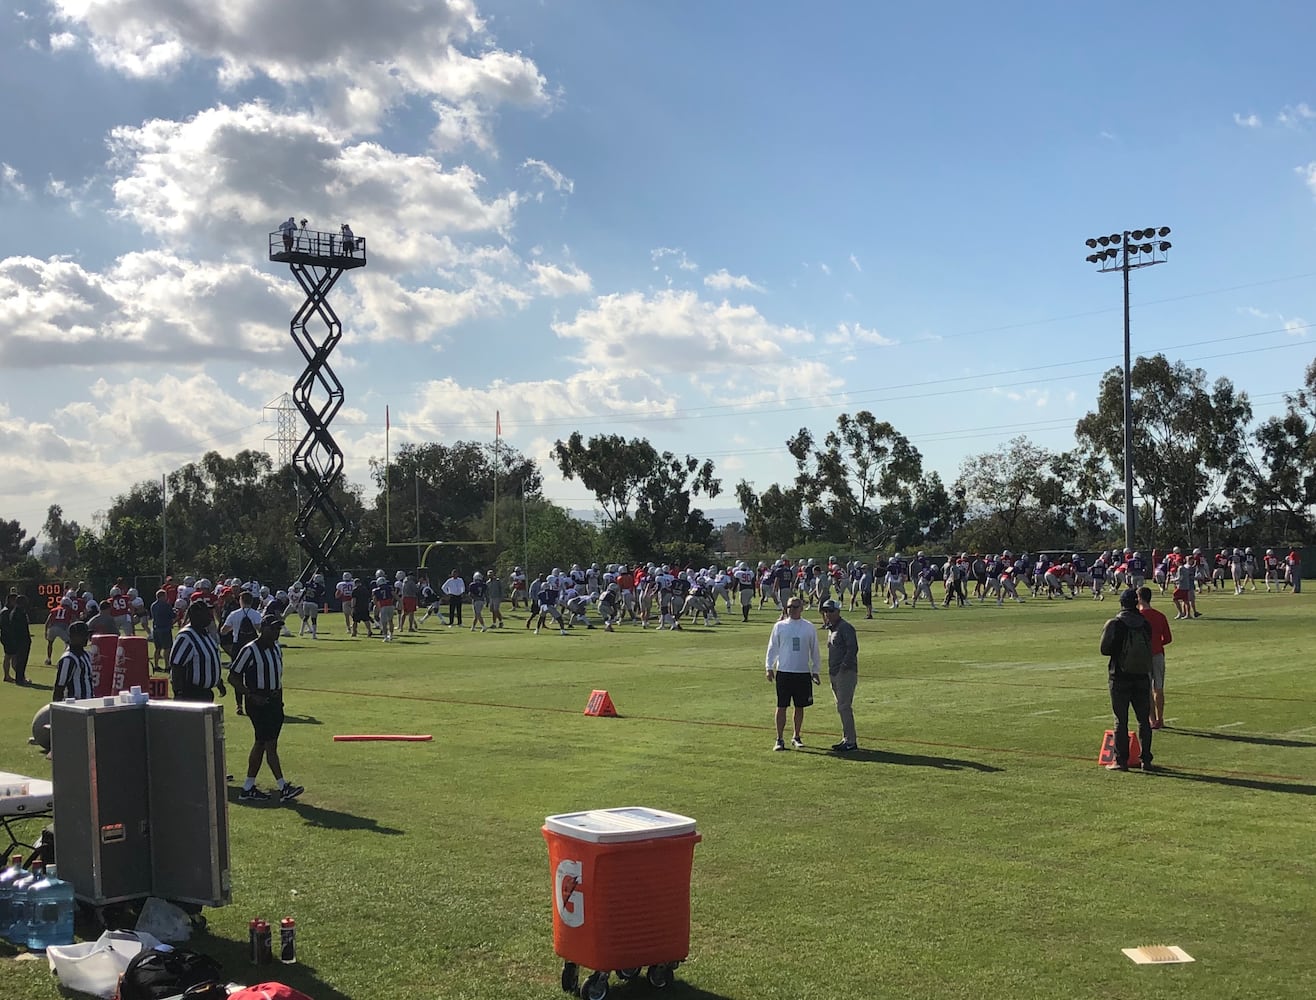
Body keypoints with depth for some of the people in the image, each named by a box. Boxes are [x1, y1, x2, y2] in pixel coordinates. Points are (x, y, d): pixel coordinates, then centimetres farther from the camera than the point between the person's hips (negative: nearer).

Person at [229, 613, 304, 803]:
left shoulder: (276, 649, 12)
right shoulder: (250, 650, -12)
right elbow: (233, 676, -11)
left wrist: (278, 694, 11)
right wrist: (251, 696, -18)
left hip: (274, 700, 8)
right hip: (258, 702, -8)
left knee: (261, 743, 11)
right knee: (270, 744, -9)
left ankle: (248, 788, 18)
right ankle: (283, 787, -11)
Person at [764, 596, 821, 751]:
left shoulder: (809, 627, 5)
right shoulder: (779, 626, 3)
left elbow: (814, 650, 11)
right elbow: (772, 648, 5)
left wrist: (815, 671, 10)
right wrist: (769, 667, -2)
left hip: (803, 673, 1)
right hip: (783, 672, -1)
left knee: (800, 707, 9)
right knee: (781, 707, -1)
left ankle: (796, 737, 22)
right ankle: (779, 739, 5)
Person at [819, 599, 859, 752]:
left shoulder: (845, 627, -11)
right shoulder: (831, 629, 18)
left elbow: (853, 648, -20)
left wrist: (844, 666, -21)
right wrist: (831, 671, 13)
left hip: (846, 673, -10)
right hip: (834, 674, 10)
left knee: (844, 706, -10)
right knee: (841, 707, 13)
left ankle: (851, 741, -7)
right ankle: (847, 739, 19)